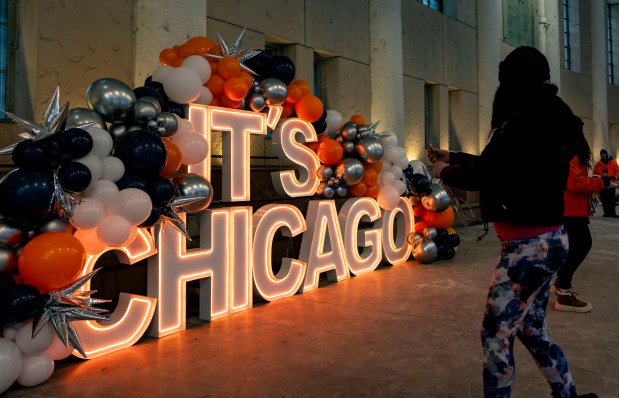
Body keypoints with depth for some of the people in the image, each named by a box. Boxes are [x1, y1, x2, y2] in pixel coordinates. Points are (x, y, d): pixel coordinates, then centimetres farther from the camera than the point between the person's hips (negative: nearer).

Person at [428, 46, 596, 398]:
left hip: (529, 245, -10)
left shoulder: (524, 121, -17)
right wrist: (454, 158, 25)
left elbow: (485, 176, -16)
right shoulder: (547, 118, 12)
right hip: (545, 240, 10)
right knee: (532, 331, 20)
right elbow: (500, 166, 20)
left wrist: (446, 172, 3)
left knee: (497, 335, 0)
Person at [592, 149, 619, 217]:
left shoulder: (613, 162, 4)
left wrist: (613, 177, -14)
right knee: (604, 199, 3)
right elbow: (595, 172, 13)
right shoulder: (598, 163, 10)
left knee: (611, 199, -4)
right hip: (602, 184, 2)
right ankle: (607, 212, 10)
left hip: (610, 184, -2)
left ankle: (612, 213, -3)